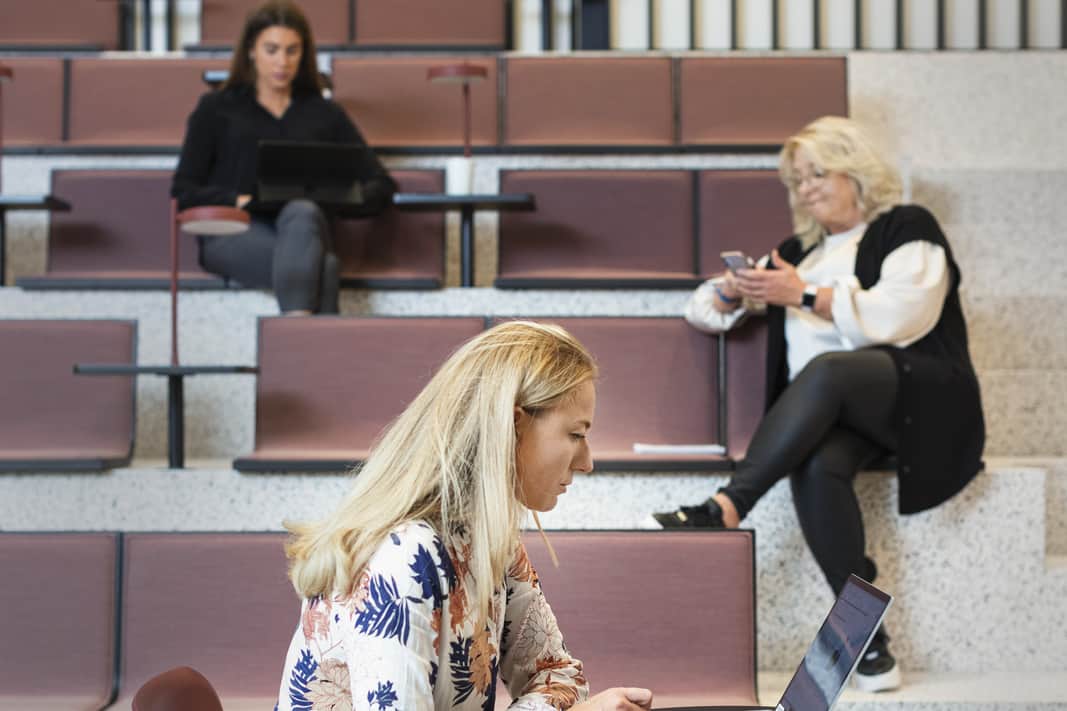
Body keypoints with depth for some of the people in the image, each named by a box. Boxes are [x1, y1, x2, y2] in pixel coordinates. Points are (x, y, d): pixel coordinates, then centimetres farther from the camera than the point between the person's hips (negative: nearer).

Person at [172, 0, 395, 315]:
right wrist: (237, 200, -10)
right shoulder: (216, 109, 20)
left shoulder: (325, 114, 25)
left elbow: (381, 183, 19)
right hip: (234, 232, -1)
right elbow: (183, 192, 11)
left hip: (303, 228, 1)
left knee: (302, 212, -40)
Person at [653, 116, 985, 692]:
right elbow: (703, 310, 26)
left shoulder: (907, 230, 10)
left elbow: (897, 317, -9)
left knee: (826, 370, -37)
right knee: (817, 468, -32)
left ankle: (726, 507, -45)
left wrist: (807, 294, -10)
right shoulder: (796, 253, 27)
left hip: (918, 399, -4)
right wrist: (733, 295, 3)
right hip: (828, 412, 4)